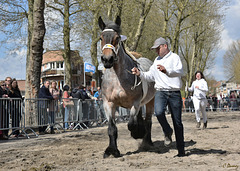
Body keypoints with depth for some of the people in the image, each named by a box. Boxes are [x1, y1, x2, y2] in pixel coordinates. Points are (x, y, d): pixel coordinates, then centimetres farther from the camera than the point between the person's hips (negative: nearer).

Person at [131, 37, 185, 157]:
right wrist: (140, 74, 6)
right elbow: (150, 76, 23)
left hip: (174, 93, -3)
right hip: (160, 92, 4)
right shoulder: (157, 60, 21)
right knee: (159, 112, -27)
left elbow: (180, 71, -15)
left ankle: (181, 150, 12)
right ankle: (167, 132, 2)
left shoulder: (174, 57, 2)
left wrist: (166, 70, -31)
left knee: (177, 121, 1)